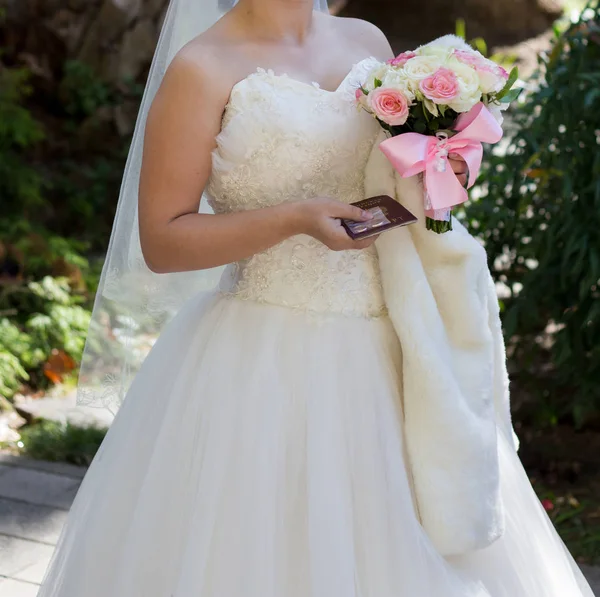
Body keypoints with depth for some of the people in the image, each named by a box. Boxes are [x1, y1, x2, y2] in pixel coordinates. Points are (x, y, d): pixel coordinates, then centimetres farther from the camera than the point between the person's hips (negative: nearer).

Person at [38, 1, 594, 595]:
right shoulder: (202, 69, -7)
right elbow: (161, 241, -9)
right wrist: (293, 219, -21)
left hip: (387, 352, 6)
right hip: (267, 362, -5)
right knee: (261, 549, 2)